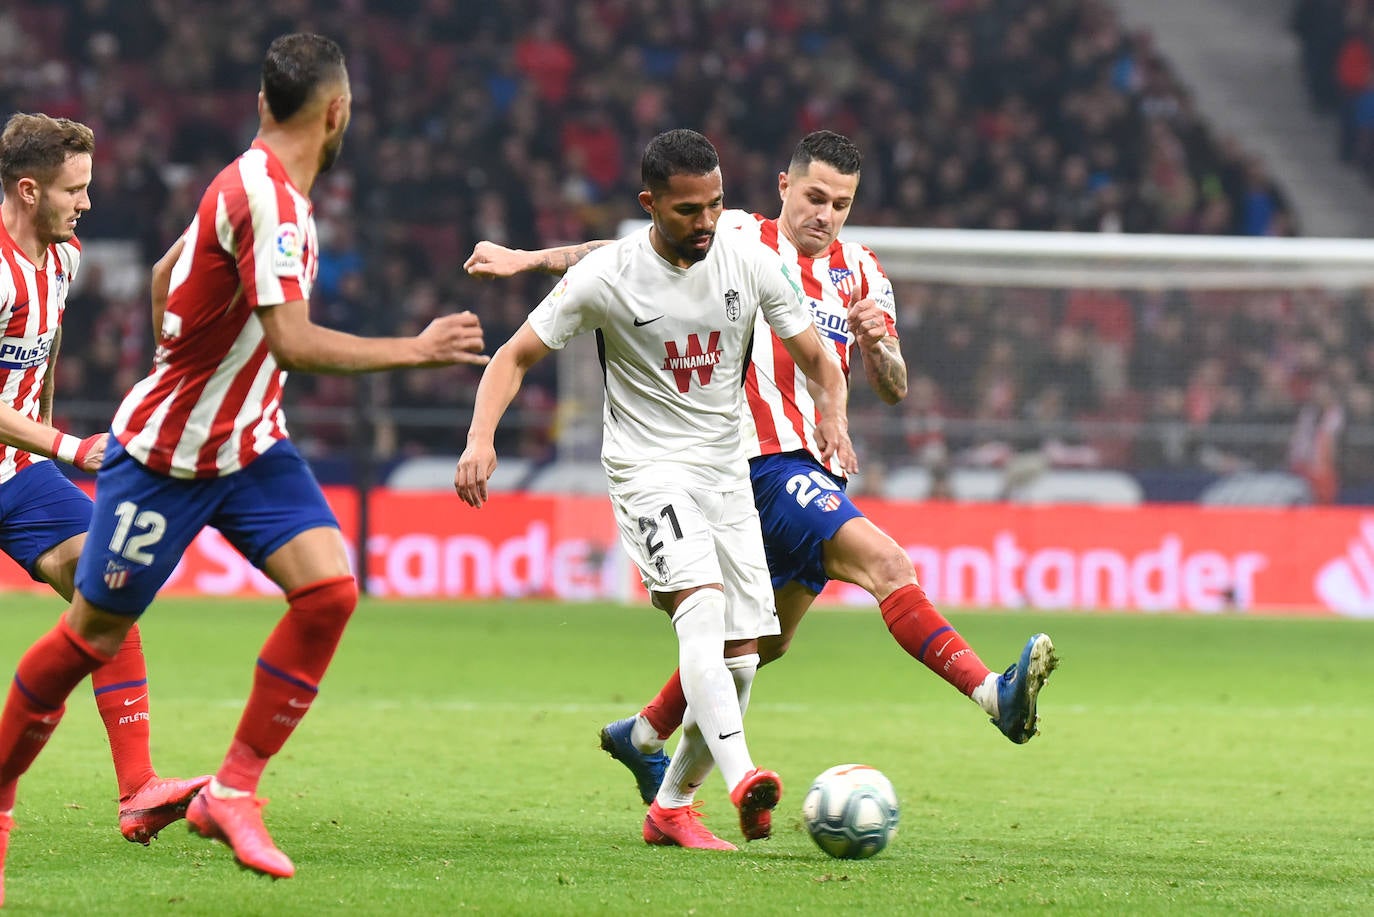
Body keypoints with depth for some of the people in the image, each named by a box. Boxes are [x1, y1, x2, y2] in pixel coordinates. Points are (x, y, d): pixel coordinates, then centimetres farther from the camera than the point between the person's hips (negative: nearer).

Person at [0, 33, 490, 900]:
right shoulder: (266, 198, -24)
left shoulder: (255, 182, 5)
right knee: (94, 634, 3)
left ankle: (233, 792, -6)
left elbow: (165, 275, 20)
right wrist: (418, 350, -25)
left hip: (249, 445, 8)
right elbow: (293, 342, -33)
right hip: (162, 458, -8)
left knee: (330, 591, -12)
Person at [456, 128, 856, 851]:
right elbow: (516, 357, -5)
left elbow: (815, 358, 7)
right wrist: (481, 436, -22)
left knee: (741, 659, 1)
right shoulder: (606, 277, -11)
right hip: (648, 467, -5)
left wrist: (832, 411, -16)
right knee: (702, 603, -30)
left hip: (728, 471, 5)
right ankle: (742, 779, -45)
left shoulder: (749, 263, -2)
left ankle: (671, 805, 20)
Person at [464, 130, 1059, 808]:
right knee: (884, 562, -25)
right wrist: (530, 259, -4)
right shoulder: (741, 240, -2)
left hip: (818, 469, 8)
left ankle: (642, 735, 35)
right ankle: (992, 694, -37)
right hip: (765, 460, -8)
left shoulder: (861, 273, 13)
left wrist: (877, 344, -13)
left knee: (767, 637, 17)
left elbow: (893, 390, 8)